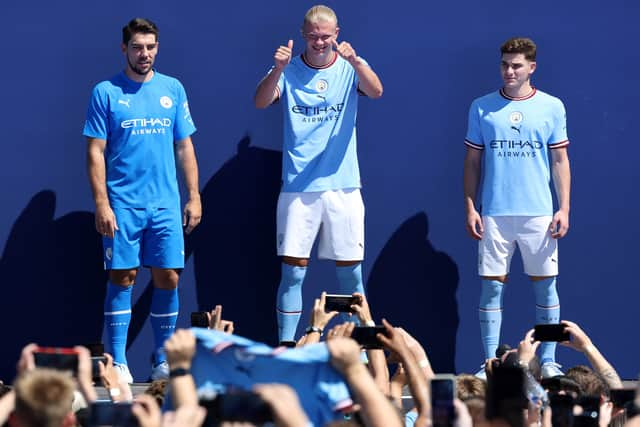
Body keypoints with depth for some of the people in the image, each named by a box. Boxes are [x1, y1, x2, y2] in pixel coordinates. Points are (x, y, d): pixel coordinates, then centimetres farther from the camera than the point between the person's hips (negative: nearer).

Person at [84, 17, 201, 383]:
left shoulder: (173, 89, 9)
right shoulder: (106, 92, 0)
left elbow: (185, 147, 12)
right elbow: (96, 152, -2)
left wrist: (194, 196, 6)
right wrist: (101, 203, -10)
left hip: (166, 203, 3)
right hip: (122, 204, -3)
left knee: (168, 278, 2)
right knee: (123, 278, -2)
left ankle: (164, 360, 12)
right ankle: (118, 362, 3)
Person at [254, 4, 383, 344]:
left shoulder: (350, 67, 2)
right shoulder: (289, 70, 2)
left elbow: (375, 91, -18)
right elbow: (261, 102, -13)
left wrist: (354, 61, -37)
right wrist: (278, 70, -32)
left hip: (343, 185, 0)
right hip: (297, 187, 0)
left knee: (351, 272, 4)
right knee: (292, 271, -2)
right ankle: (285, 349, 3)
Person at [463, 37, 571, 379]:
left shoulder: (552, 107, 5)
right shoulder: (482, 108, 6)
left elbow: (560, 161, 7)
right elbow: (472, 162, 8)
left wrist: (564, 209, -1)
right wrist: (470, 209, 1)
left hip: (539, 214, 0)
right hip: (494, 213, 0)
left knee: (545, 285, 2)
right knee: (492, 285, 0)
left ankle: (547, 361, 10)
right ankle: (490, 362, 5)